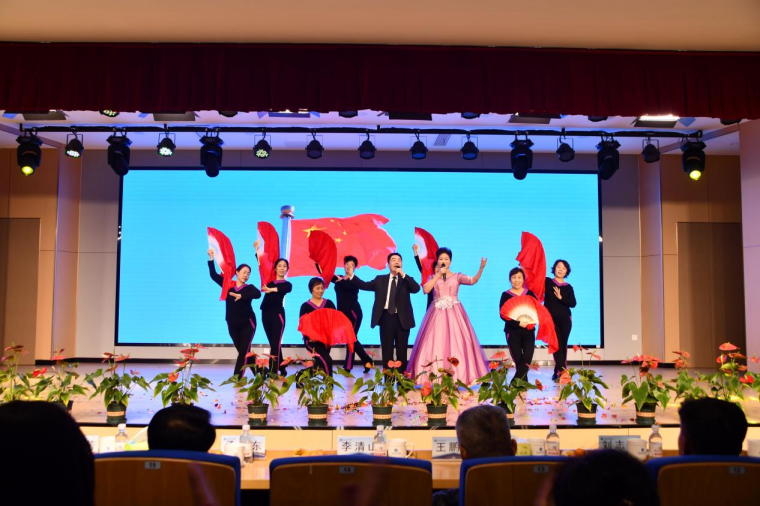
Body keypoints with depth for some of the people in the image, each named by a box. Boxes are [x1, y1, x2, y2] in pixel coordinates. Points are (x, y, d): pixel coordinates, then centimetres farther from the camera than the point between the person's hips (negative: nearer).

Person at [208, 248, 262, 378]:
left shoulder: (249, 288, -6)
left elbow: (258, 294, -27)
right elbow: (214, 275, 0)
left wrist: (241, 296, -36)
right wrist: (211, 258, -5)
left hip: (247, 323, -3)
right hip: (232, 324, 3)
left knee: (243, 351, -7)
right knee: (243, 351, 10)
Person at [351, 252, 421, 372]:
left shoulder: (406, 280, 7)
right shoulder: (380, 279, 11)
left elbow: (416, 289, -11)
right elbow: (364, 285, 5)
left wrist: (403, 274, -15)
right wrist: (351, 276, -6)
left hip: (402, 319, -1)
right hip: (386, 318, 1)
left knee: (402, 352, 5)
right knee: (387, 352, 5)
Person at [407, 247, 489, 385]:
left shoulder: (457, 276, 7)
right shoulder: (433, 277, 11)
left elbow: (473, 281, -11)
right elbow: (426, 290, -8)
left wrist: (481, 268, -28)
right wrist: (438, 275, -8)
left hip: (454, 313, -1)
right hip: (437, 314, 1)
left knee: (456, 343, -6)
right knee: (436, 344, -3)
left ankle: (458, 376, -1)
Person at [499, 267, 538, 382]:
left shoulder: (529, 293, 8)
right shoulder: (506, 295, 0)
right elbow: (503, 315, -7)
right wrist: (518, 323, -19)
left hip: (528, 330, 2)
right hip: (512, 331, -2)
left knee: (527, 357, -10)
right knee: (518, 359, 0)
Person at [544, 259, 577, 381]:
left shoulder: (568, 287, 7)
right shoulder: (547, 282, 3)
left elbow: (573, 303, -3)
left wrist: (561, 298, -16)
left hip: (565, 319, 2)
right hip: (551, 319, -2)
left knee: (563, 345, 5)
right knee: (557, 345, -6)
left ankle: (558, 372, 14)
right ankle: (562, 372, -10)